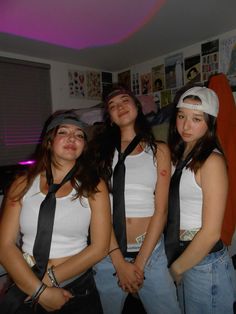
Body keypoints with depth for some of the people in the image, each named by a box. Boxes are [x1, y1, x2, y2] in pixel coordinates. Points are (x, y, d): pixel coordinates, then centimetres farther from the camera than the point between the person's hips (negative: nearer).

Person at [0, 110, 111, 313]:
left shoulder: (94, 187, -7)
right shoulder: (23, 185, -4)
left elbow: (100, 247, -10)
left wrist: (50, 278, -15)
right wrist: (40, 291, -15)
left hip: (78, 290, 0)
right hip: (27, 288, 1)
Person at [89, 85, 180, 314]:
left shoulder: (159, 150, 1)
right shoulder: (102, 151, 2)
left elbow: (160, 210, -4)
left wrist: (139, 263, -9)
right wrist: (120, 262, -10)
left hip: (151, 250, 0)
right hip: (109, 252, 1)